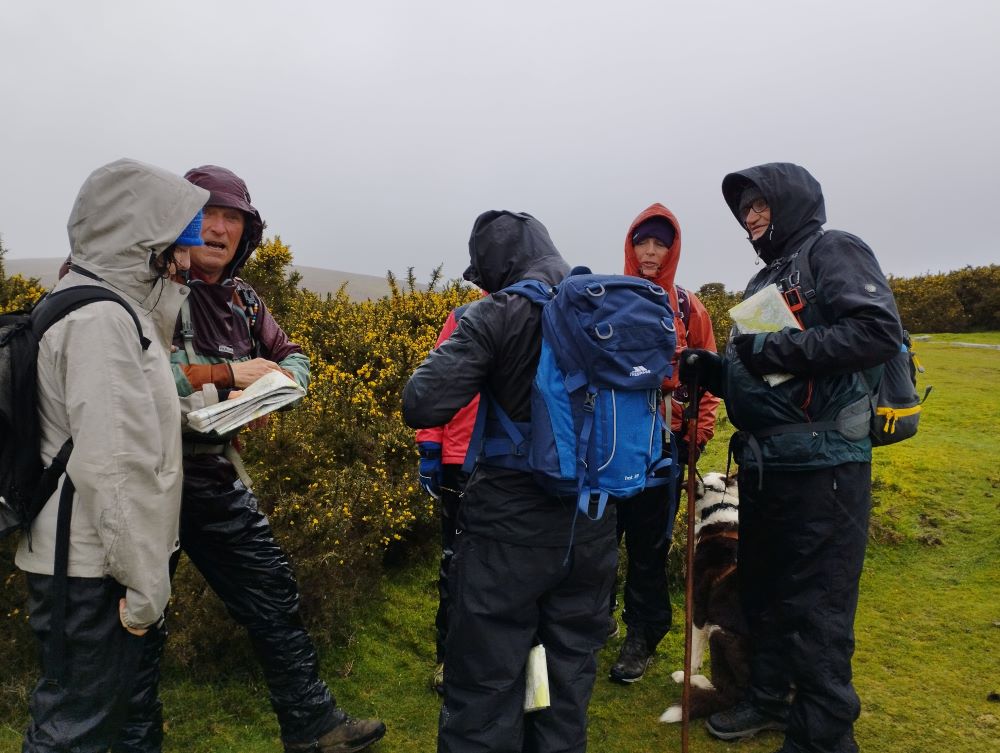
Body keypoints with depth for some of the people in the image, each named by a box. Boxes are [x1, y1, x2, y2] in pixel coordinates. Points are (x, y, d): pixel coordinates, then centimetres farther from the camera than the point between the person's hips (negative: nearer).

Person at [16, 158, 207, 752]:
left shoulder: (113, 306, 11)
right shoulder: (99, 318, -21)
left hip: (84, 561, 10)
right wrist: (144, 583, -20)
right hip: (91, 568, -10)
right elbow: (115, 466, -24)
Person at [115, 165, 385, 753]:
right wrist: (227, 374, -21)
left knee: (274, 595, 13)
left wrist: (269, 387, -8)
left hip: (215, 475, 7)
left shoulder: (241, 299, 8)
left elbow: (292, 357, 15)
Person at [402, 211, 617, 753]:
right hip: (592, 521, 6)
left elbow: (421, 407, -18)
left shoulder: (497, 314, -13)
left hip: (511, 524, -5)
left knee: (486, 681, 8)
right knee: (570, 673, 20)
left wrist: (446, 357, 1)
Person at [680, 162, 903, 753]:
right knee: (763, 593, 18)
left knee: (815, 609, 0)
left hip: (822, 465, -9)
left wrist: (782, 348, -21)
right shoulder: (766, 280, 20)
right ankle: (770, 700, 36)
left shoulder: (832, 251, -4)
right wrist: (711, 370, 5)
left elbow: (881, 332, -20)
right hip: (763, 464, 9)